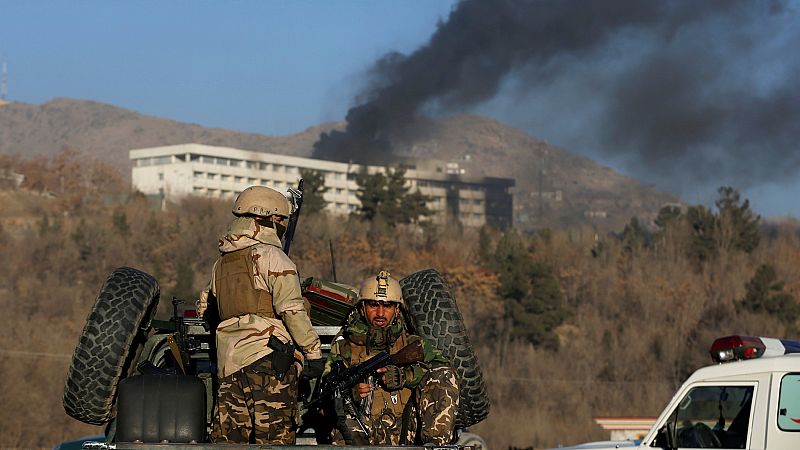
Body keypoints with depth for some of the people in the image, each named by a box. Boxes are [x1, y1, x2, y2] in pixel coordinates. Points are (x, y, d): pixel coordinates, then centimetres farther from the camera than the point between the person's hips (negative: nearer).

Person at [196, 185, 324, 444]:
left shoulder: (222, 262, 20)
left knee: (229, 436, 6)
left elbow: (204, 307, 29)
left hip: (228, 361, 7)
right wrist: (314, 351, -9)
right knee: (276, 436, -6)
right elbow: (292, 309, -13)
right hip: (266, 358, -7)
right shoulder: (270, 255, -4)